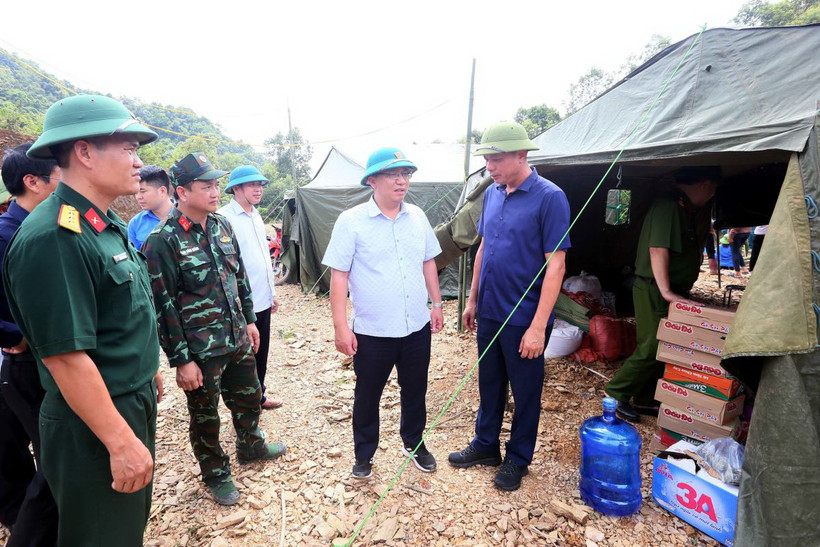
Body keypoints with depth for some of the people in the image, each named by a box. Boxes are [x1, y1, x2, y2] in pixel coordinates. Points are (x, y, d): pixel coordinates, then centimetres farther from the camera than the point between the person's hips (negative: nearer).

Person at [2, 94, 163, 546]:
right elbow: (65, 356, -27)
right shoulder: (53, 238, -25)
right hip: (93, 425, -9)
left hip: (133, 403, 9)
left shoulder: (109, 226, 5)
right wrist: (121, 441, -23)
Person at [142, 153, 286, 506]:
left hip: (238, 339, 6)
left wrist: (249, 320, 13)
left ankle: (251, 446, 49)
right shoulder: (163, 240, -18)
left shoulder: (221, 226, 3)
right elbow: (162, 305, -17)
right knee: (205, 415, 14)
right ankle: (216, 474, 37)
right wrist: (181, 360, -15)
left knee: (249, 397, 23)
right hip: (200, 351, -6)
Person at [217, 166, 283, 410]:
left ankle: (258, 397, 37)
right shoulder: (224, 218, -15)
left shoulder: (256, 216, 13)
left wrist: (272, 292, 19)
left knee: (260, 355, 20)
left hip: (262, 301, 8)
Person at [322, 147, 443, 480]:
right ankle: (364, 455, 36)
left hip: (417, 328, 4)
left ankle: (413, 443, 43)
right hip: (372, 332, -4)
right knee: (367, 396, 13)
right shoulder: (351, 221, -11)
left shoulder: (417, 217, 3)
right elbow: (338, 275, -11)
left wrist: (437, 304, 12)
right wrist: (341, 326, -13)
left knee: (415, 391, 19)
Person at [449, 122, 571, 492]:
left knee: (525, 391, 12)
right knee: (489, 383, 20)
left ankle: (518, 459, 32)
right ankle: (485, 445, 39)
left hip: (525, 318, -6)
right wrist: (473, 299, 13)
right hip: (490, 312, 6)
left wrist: (538, 325, -20)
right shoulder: (492, 194, 5)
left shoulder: (549, 197, -15)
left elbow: (555, 263, -18)